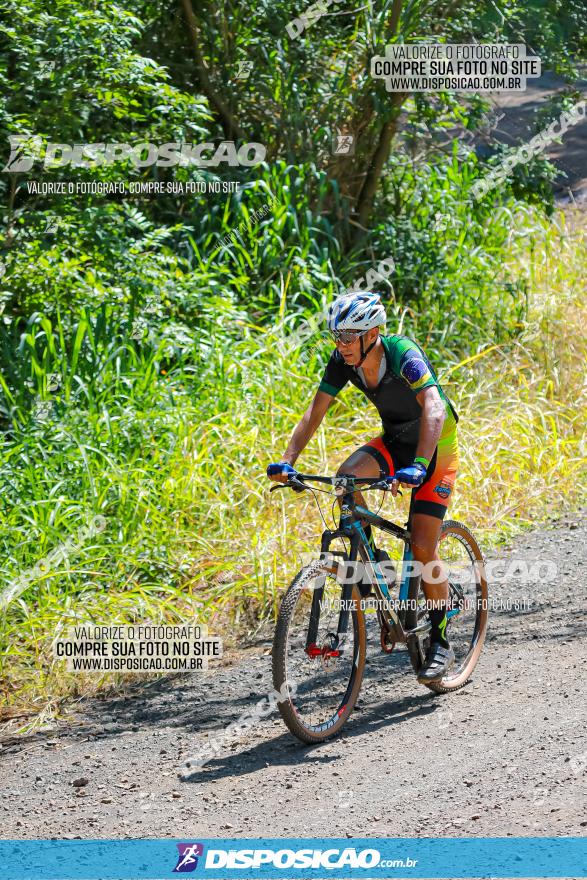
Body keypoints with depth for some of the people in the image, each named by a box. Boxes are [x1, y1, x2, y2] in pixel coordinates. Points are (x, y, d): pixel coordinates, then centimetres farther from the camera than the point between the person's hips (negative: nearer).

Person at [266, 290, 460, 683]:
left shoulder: (404, 354, -32)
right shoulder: (344, 361, -14)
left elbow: (433, 409, -45)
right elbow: (315, 411, -13)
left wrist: (418, 466, -59)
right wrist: (287, 461, -27)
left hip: (436, 444, -6)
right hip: (395, 440, 6)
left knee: (423, 550, -12)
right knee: (346, 476, -26)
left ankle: (441, 644, 1)